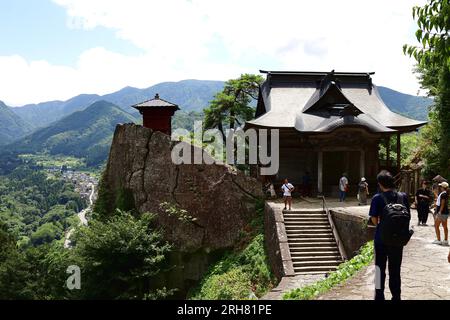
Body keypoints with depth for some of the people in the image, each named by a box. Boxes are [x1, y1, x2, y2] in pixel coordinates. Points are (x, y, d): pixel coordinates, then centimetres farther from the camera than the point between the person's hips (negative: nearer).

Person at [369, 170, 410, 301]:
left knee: (380, 268, 11)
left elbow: (374, 219, -11)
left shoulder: (377, 198, -14)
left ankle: (379, 295, 17)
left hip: (381, 238, -3)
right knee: (395, 270, 16)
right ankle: (396, 296, 27)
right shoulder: (403, 197, -3)